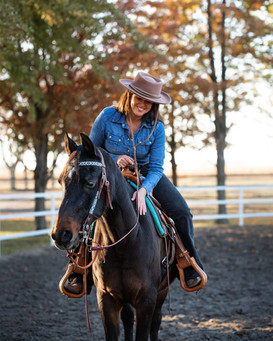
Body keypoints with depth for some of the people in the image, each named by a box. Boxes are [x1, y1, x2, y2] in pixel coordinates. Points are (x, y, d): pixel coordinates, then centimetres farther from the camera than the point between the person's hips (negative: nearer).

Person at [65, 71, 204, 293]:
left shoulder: (156, 127, -13)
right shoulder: (108, 117, -16)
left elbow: (156, 167, -15)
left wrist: (143, 190, -35)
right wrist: (115, 159, -21)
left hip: (146, 174, 1)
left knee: (181, 212, -17)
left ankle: (191, 266, 2)